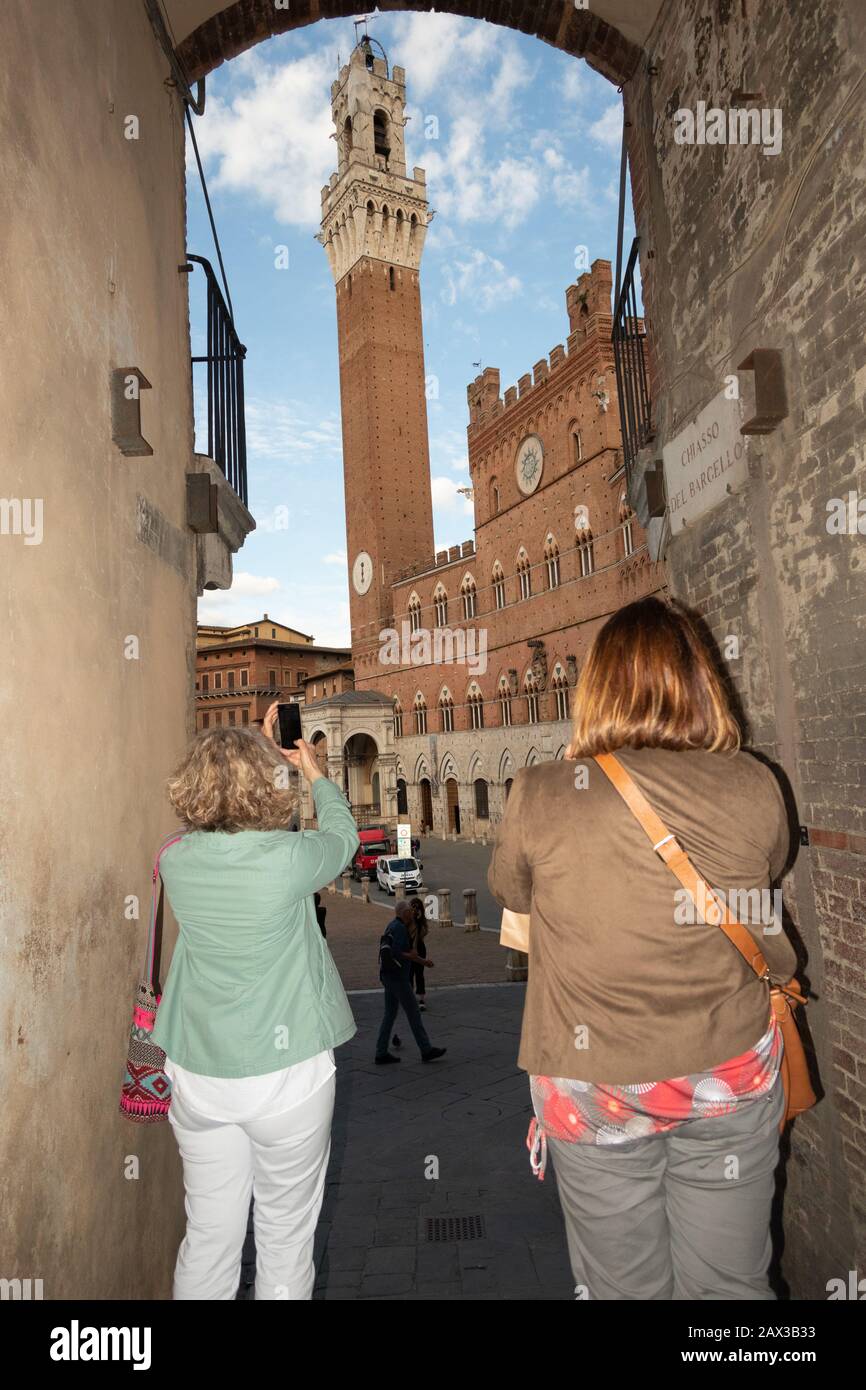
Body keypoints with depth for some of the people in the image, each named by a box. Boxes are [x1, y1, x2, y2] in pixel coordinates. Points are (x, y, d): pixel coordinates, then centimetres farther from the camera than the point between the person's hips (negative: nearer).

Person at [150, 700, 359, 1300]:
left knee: (208, 1234, 20)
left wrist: (261, 749, 18)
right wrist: (315, 771, 15)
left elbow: (230, 825, 13)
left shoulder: (177, 861, -9)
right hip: (286, 1073, -4)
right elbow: (343, 835, 1)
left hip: (197, 1073, 4)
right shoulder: (289, 859, -21)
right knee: (285, 1236, 16)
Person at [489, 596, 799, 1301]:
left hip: (598, 1091, -1)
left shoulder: (539, 797, -19)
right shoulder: (755, 786, -14)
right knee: (730, 1284, 22)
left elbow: (510, 891, 1)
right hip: (732, 1080, 2)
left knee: (624, 1286, 20)